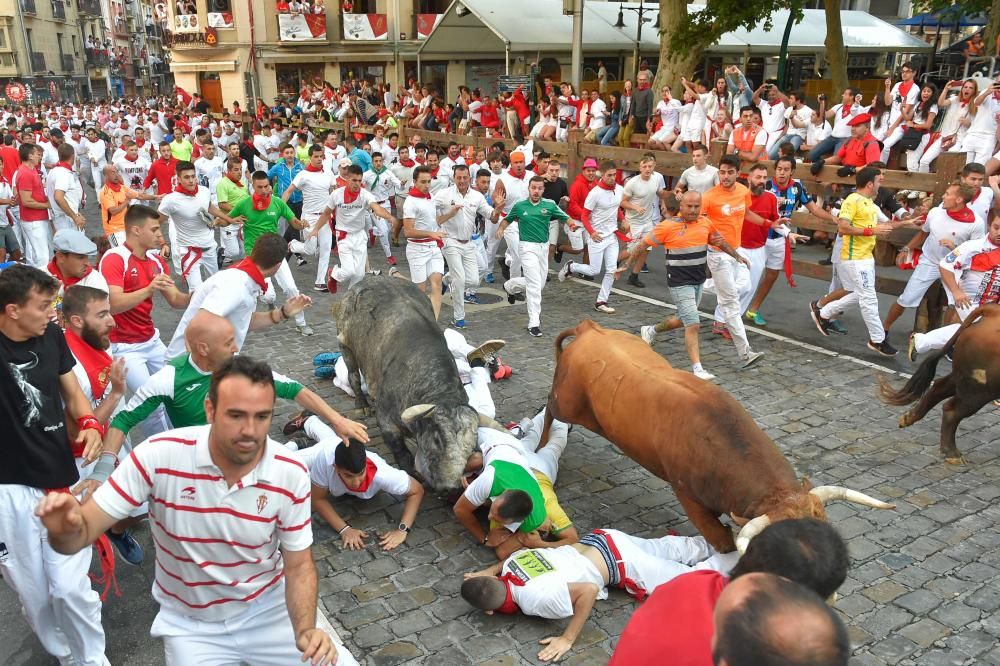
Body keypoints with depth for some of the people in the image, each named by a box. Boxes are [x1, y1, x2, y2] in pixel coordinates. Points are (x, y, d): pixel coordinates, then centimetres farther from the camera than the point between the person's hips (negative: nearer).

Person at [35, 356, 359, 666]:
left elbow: (299, 566, -9)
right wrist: (67, 529, -42)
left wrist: (305, 630, -26)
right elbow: (86, 528, -17)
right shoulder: (159, 456, -23)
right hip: (190, 626, 0)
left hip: (268, 610, 0)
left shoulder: (291, 475, -19)